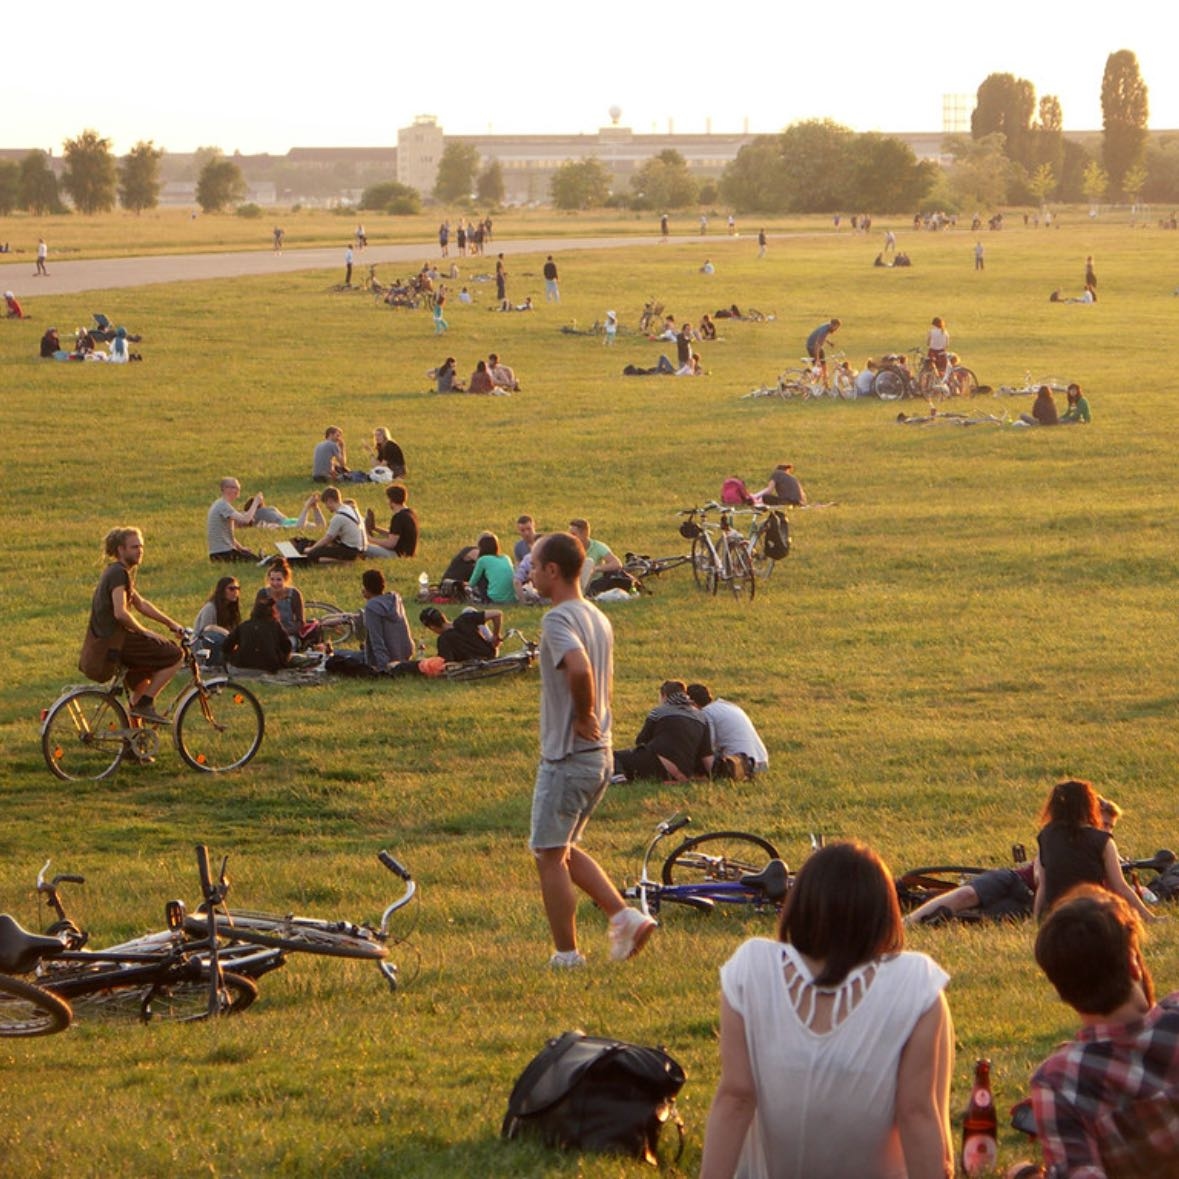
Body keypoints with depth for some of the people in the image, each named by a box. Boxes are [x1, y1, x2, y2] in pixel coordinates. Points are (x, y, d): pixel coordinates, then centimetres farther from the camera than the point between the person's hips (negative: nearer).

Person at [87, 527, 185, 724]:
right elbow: (120, 613, -24)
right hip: (115, 641, -11)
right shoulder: (119, 573, -14)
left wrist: (171, 623, 20)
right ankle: (144, 704, -7)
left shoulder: (116, 572, 18)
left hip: (105, 640, 11)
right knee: (175, 655, -8)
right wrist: (144, 632, -12)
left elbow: (141, 604, 24)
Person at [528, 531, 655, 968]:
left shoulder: (558, 619, -17)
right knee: (566, 850, 20)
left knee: (549, 854, 3)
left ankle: (567, 955, 7)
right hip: (598, 753, 9)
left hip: (565, 756, -9)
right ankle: (625, 916, 10)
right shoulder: (598, 618, 12)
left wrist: (582, 717, -20)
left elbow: (579, 670, -35)